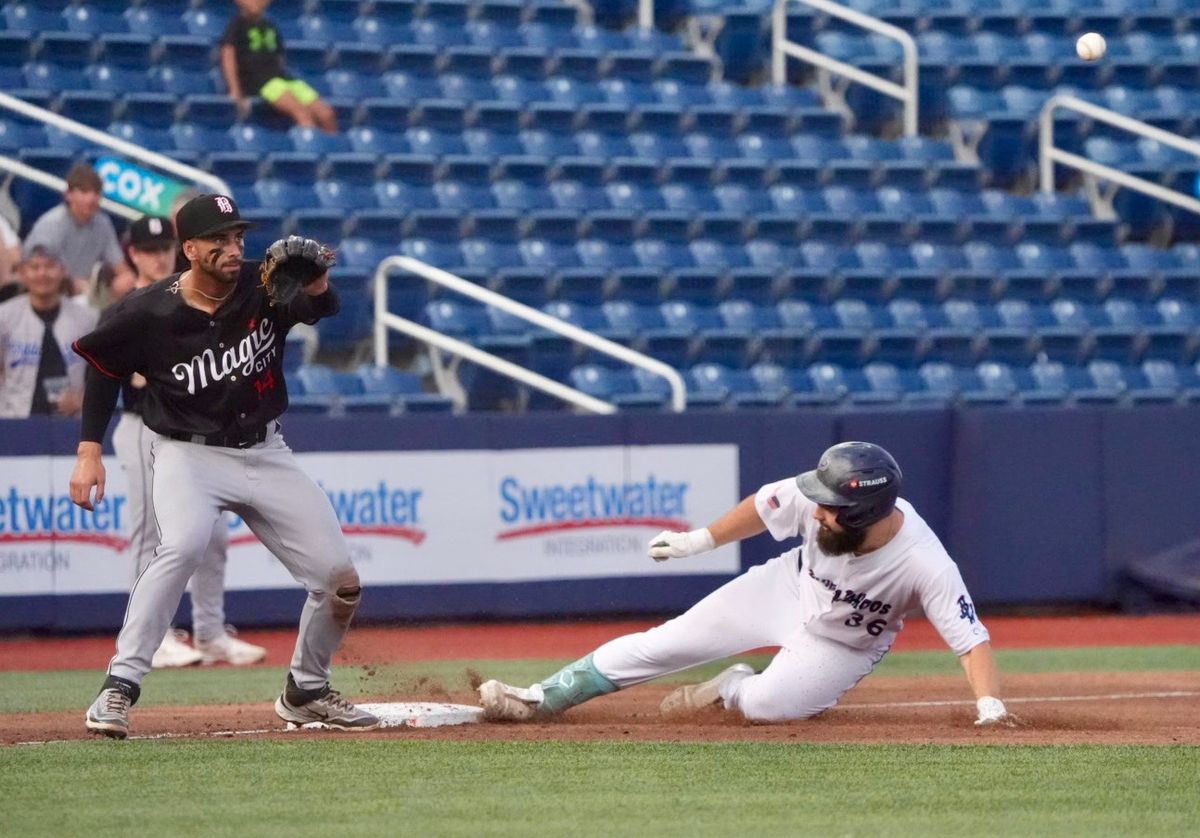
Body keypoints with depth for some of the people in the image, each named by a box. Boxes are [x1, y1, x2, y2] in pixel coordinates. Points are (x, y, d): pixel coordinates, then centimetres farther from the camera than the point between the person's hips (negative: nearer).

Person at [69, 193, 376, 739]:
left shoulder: (265, 289, -10)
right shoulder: (147, 313, -15)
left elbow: (322, 306, -22)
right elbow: (103, 366, -1)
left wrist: (316, 289, -45)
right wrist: (89, 451, -4)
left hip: (265, 453, 4)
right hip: (188, 453, -4)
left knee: (339, 578, 0)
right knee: (183, 545, -35)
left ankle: (305, 692, 24)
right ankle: (119, 688, -31)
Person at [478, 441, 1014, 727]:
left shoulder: (924, 565, -41)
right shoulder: (816, 498, -31)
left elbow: (971, 639, -41)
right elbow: (765, 506, -10)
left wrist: (989, 706, -55)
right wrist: (702, 540, 1)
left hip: (846, 644, -3)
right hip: (791, 586, 3)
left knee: (765, 704, -26)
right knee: (664, 643, 2)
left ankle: (731, 690, 12)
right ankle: (539, 700, 15)